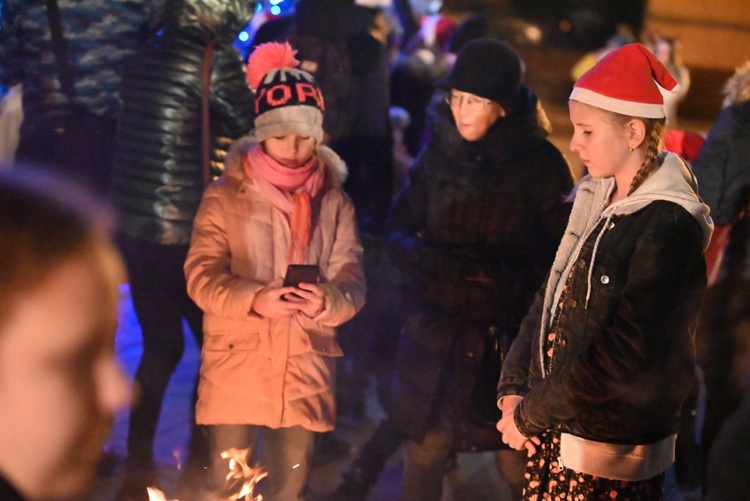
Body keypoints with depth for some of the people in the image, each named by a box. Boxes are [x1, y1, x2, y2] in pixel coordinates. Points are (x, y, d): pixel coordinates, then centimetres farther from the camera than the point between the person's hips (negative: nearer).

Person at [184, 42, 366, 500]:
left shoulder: (335, 201, 8)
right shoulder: (226, 195, 0)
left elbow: (352, 282, 2)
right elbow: (202, 276, -7)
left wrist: (328, 301, -21)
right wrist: (254, 299, -25)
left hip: (306, 369, 2)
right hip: (236, 364, -2)